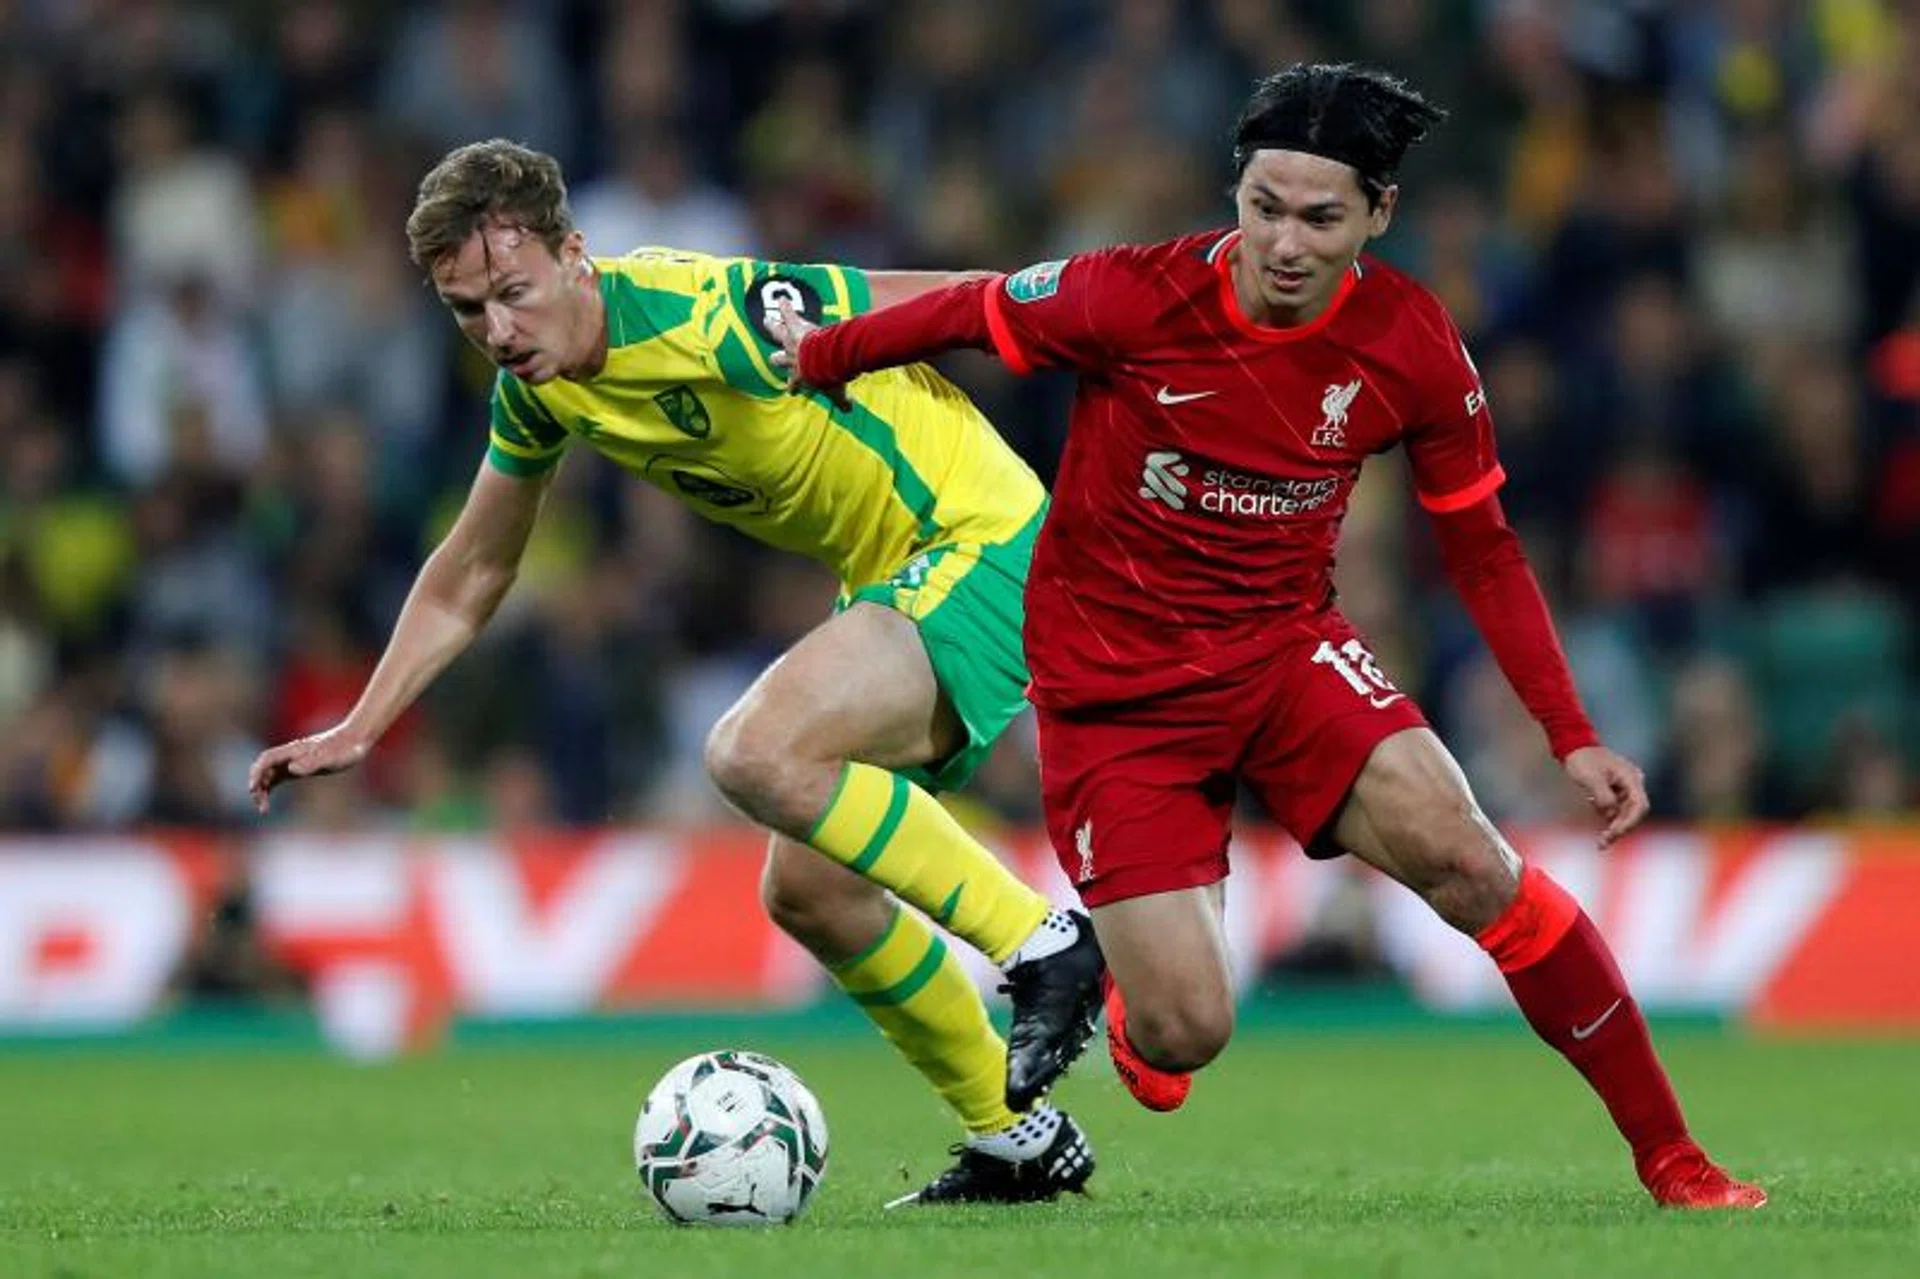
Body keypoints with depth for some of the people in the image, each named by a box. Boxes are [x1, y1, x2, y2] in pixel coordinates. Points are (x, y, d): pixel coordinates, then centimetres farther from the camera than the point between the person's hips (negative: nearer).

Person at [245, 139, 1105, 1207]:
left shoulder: (719, 318, -27)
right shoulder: (537, 386, 0)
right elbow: (470, 576, 16)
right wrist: (359, 729, 12)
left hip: (980, 546, -9)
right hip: (890, 578, 9)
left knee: (757, 753, -27)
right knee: (807, 890, 8)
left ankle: (1044, 944, -16)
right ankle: (1017, 1139, 23)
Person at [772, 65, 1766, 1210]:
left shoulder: (1413, 346, -11)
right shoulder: (1133, 301, -20)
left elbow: (1481, 549, 2)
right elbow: (963, 314, -1)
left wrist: (1572, 736, -2)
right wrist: (817, 356, 12)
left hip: (1285, 645, 2)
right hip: (1112, 687, -2)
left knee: (1462, 855, -25)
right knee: (1186, 1035, -13)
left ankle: (1672, 1159, -13)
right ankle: (1124, 999, 28)